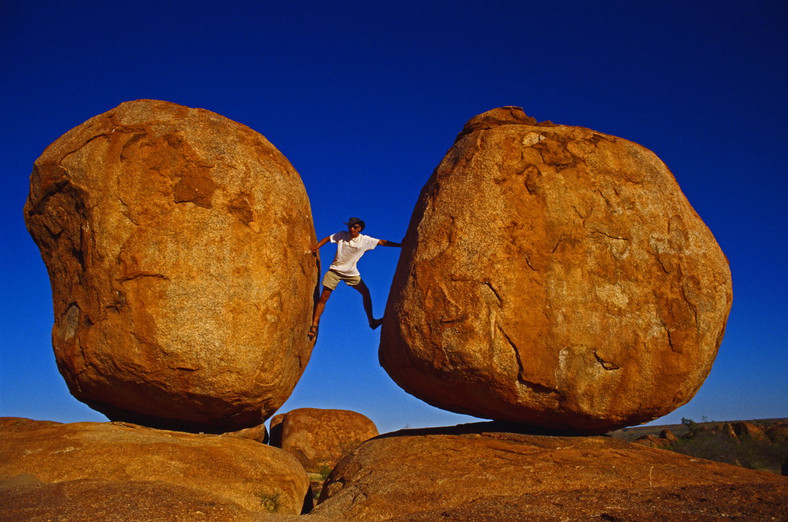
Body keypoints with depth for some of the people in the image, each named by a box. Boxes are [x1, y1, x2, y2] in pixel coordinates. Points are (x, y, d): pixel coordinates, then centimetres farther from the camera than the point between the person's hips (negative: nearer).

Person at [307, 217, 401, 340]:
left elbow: (382, 242, -3)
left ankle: (371, 321, 10)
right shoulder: (342, 235, -8)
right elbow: (327, 239, 2)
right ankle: (314, 326, -4)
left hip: (351, 273, 2)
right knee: (323, 297, -8)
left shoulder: (365, 240, -6)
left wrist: (400, 245, -5)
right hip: (335, 270, -2)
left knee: (365, 292, -2)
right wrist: (314, 249, -8)